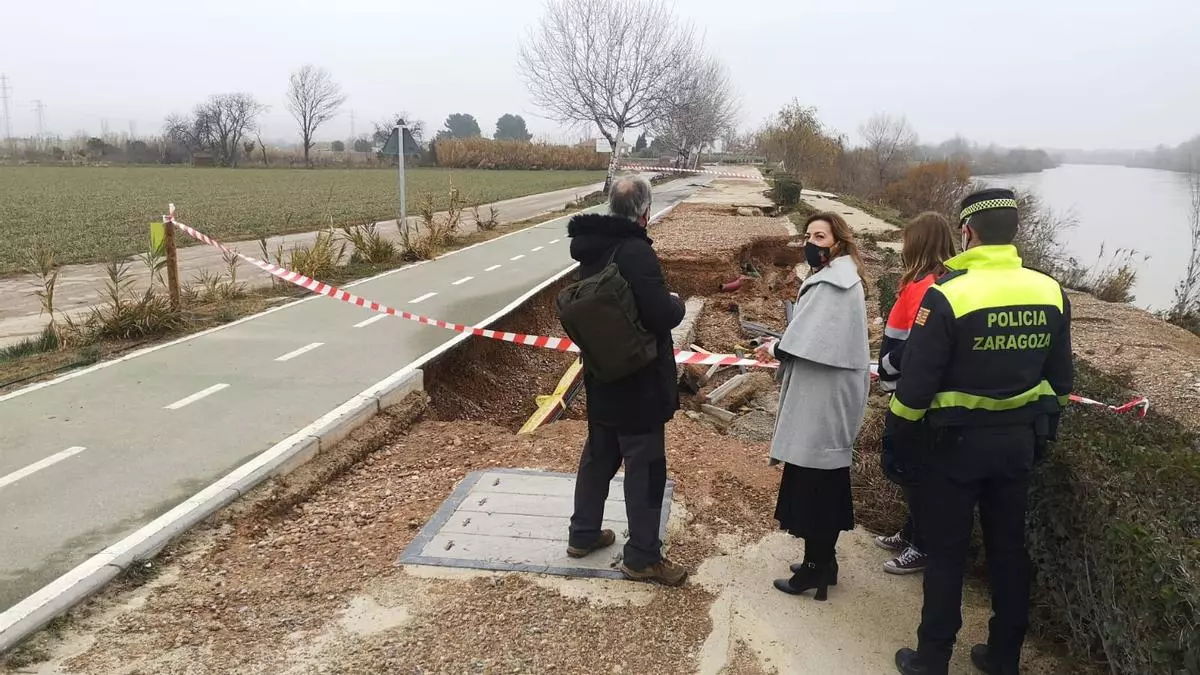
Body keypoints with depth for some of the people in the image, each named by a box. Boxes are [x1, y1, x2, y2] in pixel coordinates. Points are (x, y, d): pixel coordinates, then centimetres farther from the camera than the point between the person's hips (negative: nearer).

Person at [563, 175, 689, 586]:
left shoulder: (590, 248, 4)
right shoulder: (636, 252, -22)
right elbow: (662, 315, -25)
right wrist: (678, 303, -6)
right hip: (638, 382, -8)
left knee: (598, 455, 20)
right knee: (645, 467, 2)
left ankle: (583, 534, 33)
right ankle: (642, 557, 12)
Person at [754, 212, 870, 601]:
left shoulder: (832, 282, -17)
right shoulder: (836, 277, 17)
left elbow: (808, 341, -23)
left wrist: (775, 348, -5)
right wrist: (781, 347, 3)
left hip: (823, 401, -11)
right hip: (827, 398, 11)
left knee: (812, 484, -2)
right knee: (825, 482, 16)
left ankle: (815, 568, 8)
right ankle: (823, 560, 27)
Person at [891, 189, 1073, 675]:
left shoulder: (947, 295, -20)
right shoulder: (1050, 292, -2)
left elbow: (917, 379, -17)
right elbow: (1060, 378, 8)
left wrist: (900, 429, -1)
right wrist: (1044, 429, 21)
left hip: (958, 439, -5)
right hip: (1019, 439, 5)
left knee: (946, 551, 7)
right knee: (1008, 546, 17)